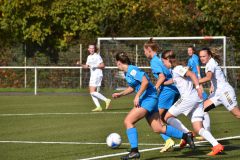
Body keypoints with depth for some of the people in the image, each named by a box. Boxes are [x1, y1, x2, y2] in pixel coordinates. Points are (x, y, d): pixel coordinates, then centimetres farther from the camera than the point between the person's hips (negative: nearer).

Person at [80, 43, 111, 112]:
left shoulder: (97, 56, -9)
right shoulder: (89, 57, 15)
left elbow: (103, 65, -12)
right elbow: (86, 66, 22)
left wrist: (95, 66, -22)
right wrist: (80, 64, 7)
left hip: (97, 75, -9)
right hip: (92, 75, 9)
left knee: (93, 92, -16)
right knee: (92, 93, 5)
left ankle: (106, 100, -11)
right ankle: (98, 107, 6)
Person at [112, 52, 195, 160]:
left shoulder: (131, 70, -14)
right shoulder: (127, 73, 16)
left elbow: (145, 81, -24)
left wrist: (137, 96, -22)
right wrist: (120, 94, 21)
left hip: (148, 98, -10)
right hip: (147, 100, 10)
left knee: (128, 121, -13)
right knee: (158, 129, 8)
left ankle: (134, 151, -16)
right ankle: (185, 136, 15)